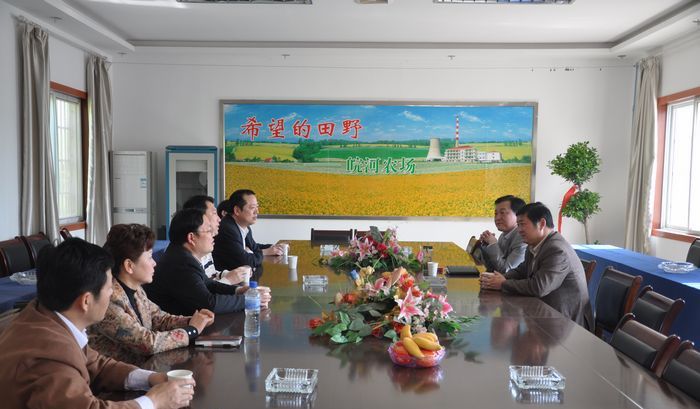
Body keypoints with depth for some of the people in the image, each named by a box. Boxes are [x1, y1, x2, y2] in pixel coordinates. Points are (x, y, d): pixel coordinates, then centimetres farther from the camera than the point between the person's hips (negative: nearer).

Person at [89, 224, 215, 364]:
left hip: (143, 362, 8)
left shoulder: (135, 289, 1)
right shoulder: (109, 299, -25)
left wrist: (191, 321, -4)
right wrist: (192, 330, -13)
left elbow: (158, 318, 13)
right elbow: (148, 342, -24)